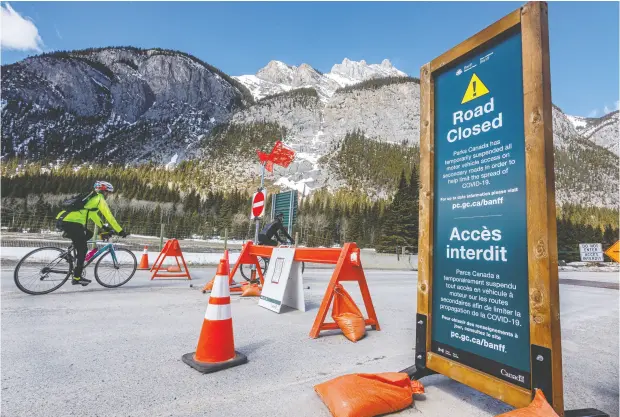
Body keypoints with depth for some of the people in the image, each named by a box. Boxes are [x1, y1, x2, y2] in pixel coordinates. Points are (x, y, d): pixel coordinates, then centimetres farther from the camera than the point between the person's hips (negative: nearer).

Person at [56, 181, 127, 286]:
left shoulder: (91, 197, 25)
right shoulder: (100, 199, -1)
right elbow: (109, 217, -5)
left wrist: (102, 226, 40)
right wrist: (120, 231, -2)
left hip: (63, 220, 9)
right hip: (72, 223, -9)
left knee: (88, 234, 23)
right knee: (82, 249, -1)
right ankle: (77, 278, 3)